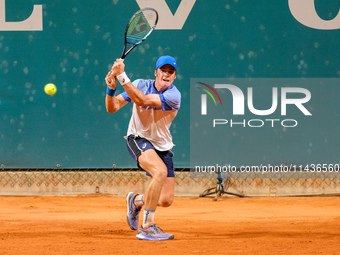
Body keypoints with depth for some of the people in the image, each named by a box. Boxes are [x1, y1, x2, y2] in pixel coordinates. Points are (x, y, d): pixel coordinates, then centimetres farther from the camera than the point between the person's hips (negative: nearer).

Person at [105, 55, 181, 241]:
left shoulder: (173, 96, -17)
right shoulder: (140, 85, -8)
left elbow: (142, 100, -31)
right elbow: (112, 108, -9)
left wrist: (122, 76, -34)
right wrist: (111, 88, -28)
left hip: (162, 146, 2)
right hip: (138, 139, -2)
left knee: (166, 201, -3)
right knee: (160, 171, -33)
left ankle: (136, 200, 33)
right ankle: (146, 228, -29)